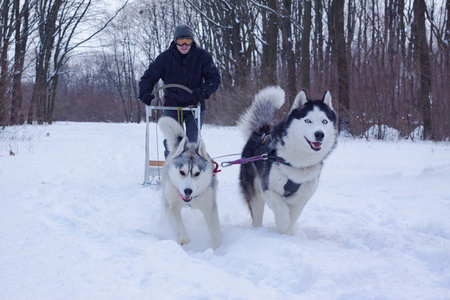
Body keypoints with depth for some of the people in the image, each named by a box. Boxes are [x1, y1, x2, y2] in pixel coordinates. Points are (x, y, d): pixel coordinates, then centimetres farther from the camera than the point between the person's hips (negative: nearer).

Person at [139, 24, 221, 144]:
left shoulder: (202, 56, -5)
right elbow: (149, 77, 0)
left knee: (192, 140, -4)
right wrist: (145, 93, -20)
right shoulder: (165, 57, -5)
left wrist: (203, 92, -25)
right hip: (172, 106, 0)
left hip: (195, 105, 0)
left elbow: (214, 78, -6)